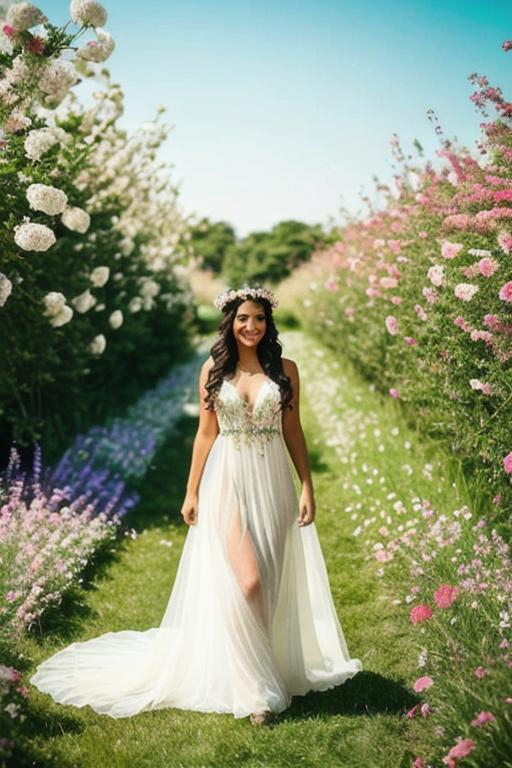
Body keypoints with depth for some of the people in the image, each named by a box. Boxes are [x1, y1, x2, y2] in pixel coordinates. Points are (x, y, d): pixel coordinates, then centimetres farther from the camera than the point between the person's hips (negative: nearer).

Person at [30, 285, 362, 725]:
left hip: (272, 482, 2)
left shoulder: (285, 369, 4)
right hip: (227, 481, -2)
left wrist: (307, 486, 1)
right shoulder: (214, 369, 3)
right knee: (247, 580, -12)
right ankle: (256, 688, 2)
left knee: (273, 583, 7)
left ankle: (267, 668, 27)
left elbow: (293, 431, 6)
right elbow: (205, 433, 6)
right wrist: (192, 492, 4)